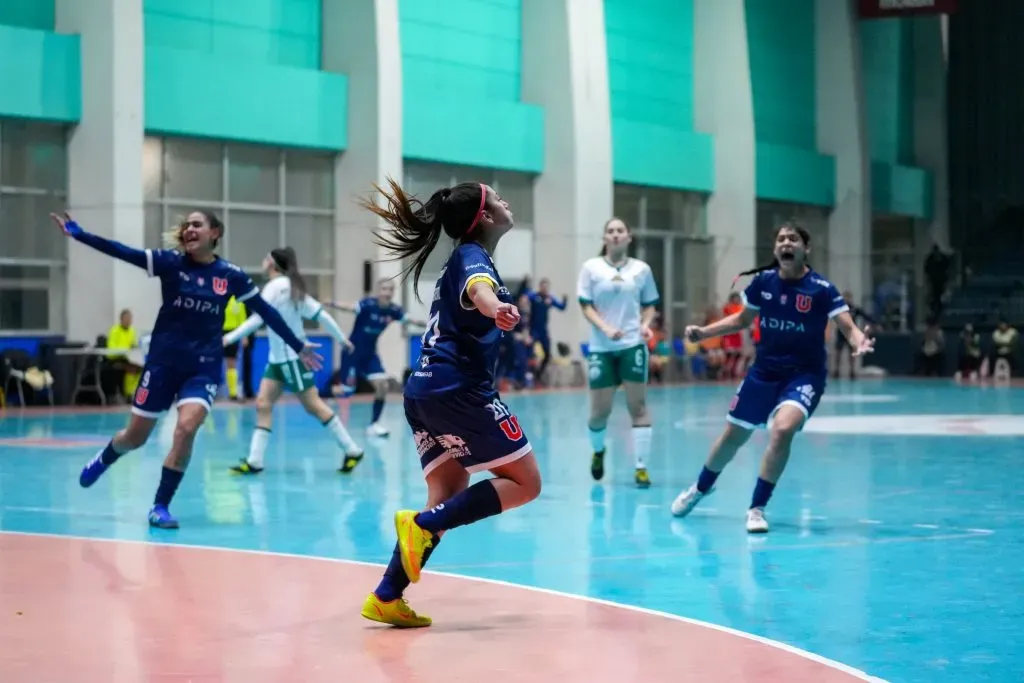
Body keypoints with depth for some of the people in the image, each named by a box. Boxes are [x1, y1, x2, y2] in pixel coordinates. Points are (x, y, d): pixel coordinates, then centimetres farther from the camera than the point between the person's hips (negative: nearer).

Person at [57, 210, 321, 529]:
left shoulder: (231, 275, -3)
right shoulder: (170, 262, -5)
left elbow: (266, 311, 5)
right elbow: (122, 252, -14)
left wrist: (298, 346, 10)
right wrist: (78, 234, -24)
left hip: (204, 366, 0)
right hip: (164, 360, 0)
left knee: (186, 428, -22)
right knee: (134, 437, 8)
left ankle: (161, 506, -6)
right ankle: (103, 459, 44)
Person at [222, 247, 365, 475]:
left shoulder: (275, 286, -16)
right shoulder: (292, 287, 10)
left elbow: (256, 320, -23)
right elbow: (320, 314, 10)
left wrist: (229, 338, -22)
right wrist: (341, 338, 15)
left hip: (292, 357, -9)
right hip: (278, 358, 9)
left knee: (314, 406, -3)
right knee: (263, 404, 1)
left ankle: (351, 450, 3)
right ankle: (254, 460, -3)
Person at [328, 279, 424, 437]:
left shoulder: (393, 310, -7)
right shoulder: (368, 304, -25)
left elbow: (408, 320, 6)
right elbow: (352, 308, -42)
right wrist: (335, 305, -62)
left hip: (370, 353, 5)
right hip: (352, 351, -5)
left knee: (382, 386, -7)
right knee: (347, 390, -3)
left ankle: (374, 424, 3)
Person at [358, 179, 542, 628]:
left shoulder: (461, 258, 21)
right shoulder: (473, 256, -7)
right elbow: (478, 288, -33)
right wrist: (496, 308, -56)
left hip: (424, 391, 9)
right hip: (457, 390, -9)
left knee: (448, 497, 7)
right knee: (524, 483, -3)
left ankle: (386, 597, -3)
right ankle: (422, 525, -18)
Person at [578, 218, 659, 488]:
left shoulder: (642, 269, 6)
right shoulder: (591, 268, 2)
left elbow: (649, 304, 13)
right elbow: (585, 306, -1)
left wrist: (646, 324, -7)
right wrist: (605, 327, -16)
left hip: (633, 345, 0)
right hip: (601, 347, 0)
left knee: (638, 405, -6)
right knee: (600, 410, 2)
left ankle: (641, 467, -3)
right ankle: (598, 452, 32)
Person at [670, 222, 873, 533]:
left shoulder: (822, 289, -15)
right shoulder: (762, 281, -4)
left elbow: (848, 327, -22)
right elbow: (741, 319, 12)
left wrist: (860, 342, -44)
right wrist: (703, 332, 2)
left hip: (805, 375, -4)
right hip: (764, 370, 4)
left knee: (783, 429, -28)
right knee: (733, 435, 13)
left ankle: (757, 508, -12)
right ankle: (700, 488, 43)